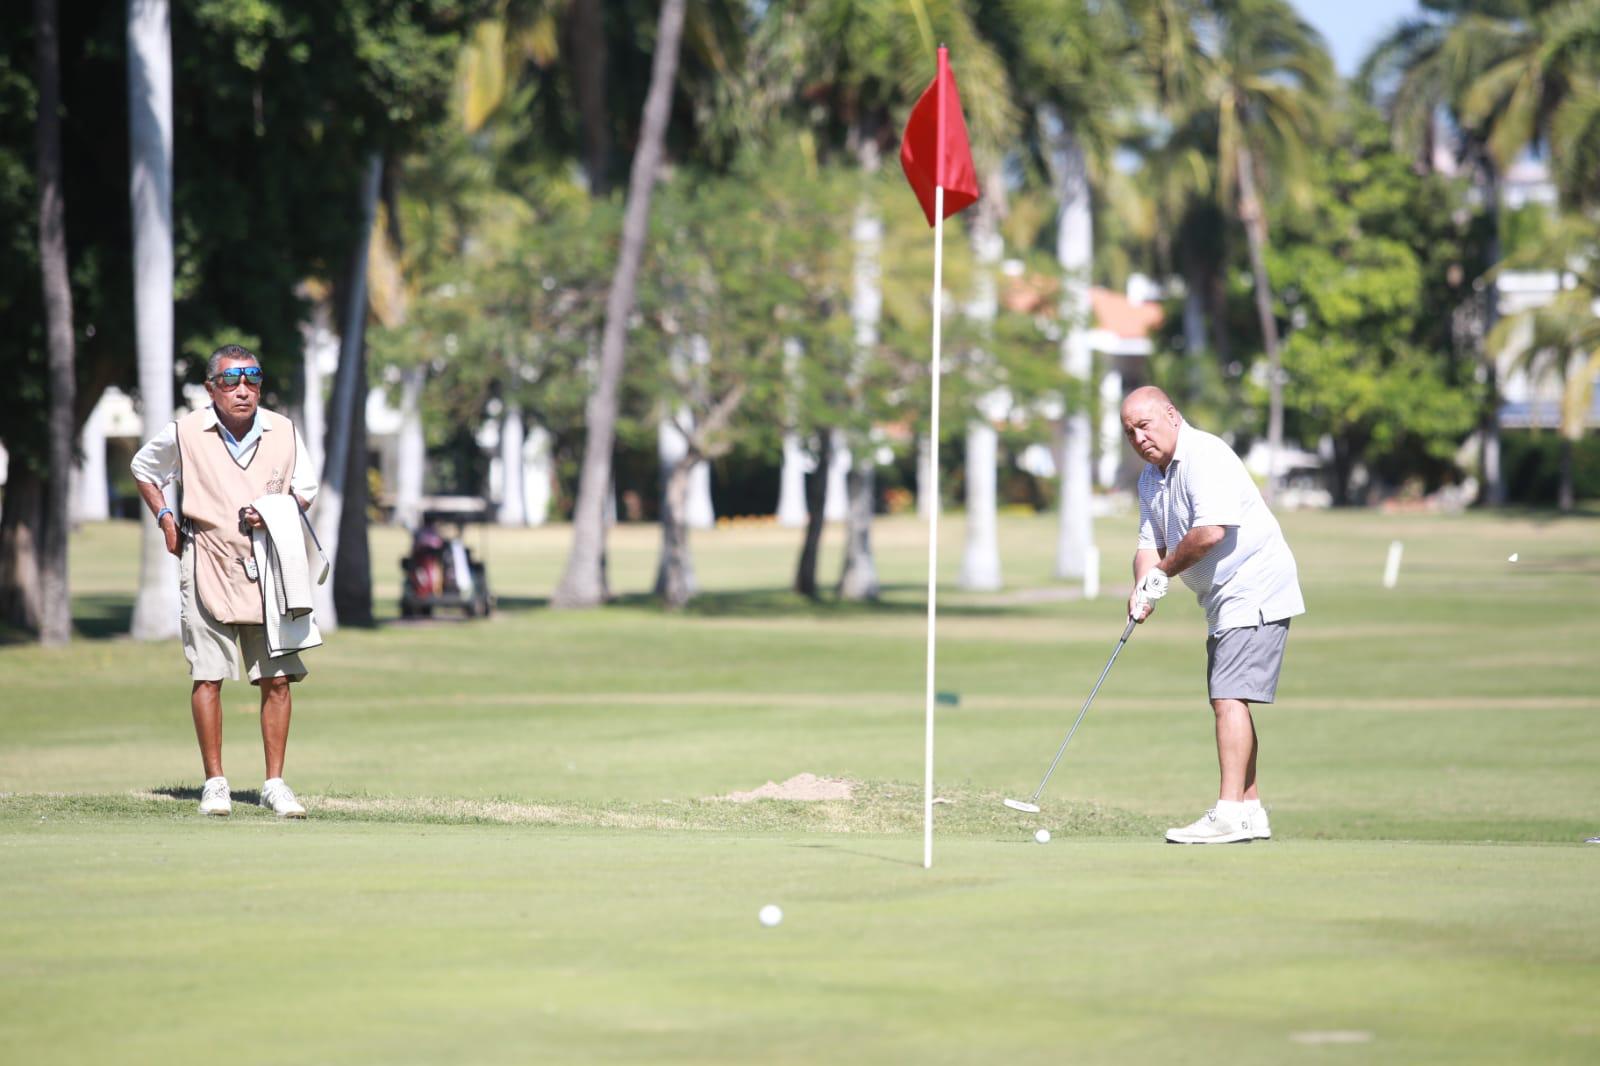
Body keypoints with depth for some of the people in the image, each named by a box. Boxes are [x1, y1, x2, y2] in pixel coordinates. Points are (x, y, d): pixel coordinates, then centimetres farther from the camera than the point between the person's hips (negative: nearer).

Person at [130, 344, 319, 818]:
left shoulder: (283, 432, 2)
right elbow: (143, 469, 16)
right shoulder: (184, 434, -3)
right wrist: (164, 517, 4)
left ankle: (275, 783, 7)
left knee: (277, 679, -2)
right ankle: (215, 783, 8)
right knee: (208, 676, -2)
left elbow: (305, 491, 13)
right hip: (207, 563, -2)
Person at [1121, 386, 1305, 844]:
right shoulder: (1151, 478, 12)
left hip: (1254, 593, -10)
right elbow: (1150, 543, 9)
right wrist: (1143, 589, -13)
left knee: (1230, 697, -17)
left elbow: (1212, 530, -29)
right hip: (1224, 600, 10)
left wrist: (1163, 573, -15)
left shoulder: (1205, 455, -18)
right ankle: (1251, 811, 19)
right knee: (1227, 701, 13)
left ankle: (1230, 813, -20)